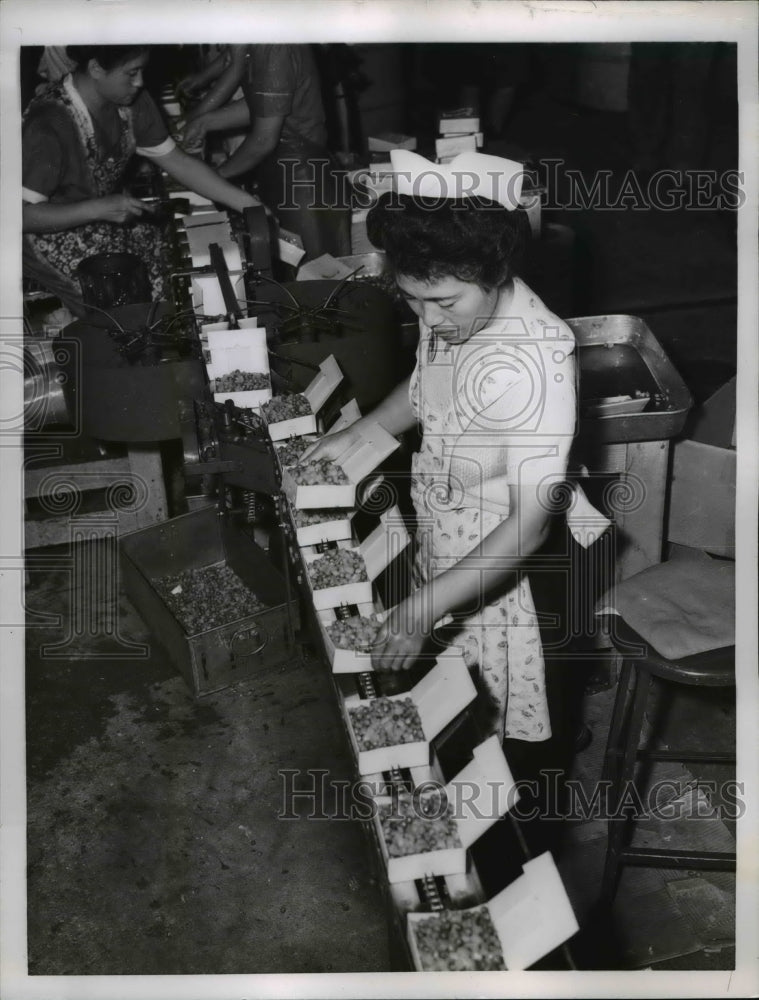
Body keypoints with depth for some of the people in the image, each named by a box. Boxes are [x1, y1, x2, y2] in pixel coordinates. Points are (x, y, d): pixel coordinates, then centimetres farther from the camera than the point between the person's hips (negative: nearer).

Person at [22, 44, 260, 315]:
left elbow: (177, 161, 0)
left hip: (112, 214, 7)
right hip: (55, 232, -7)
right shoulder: (49, 126, -31)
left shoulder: (132, 100, -9)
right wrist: (98, 209, -35)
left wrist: (250, 206, -5)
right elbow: (23, 214, -28)